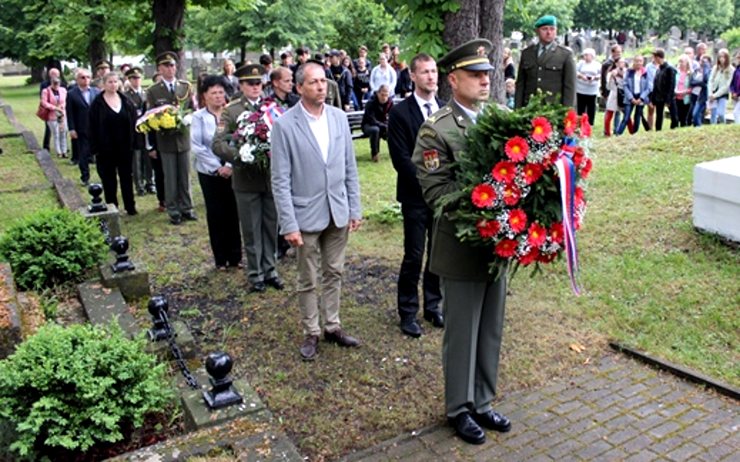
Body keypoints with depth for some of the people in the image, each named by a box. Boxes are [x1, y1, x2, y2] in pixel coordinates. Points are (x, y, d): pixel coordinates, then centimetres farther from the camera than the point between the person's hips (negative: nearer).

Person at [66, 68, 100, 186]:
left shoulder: (97, 92, 5)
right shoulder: (71, 94, -2)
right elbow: (70, 113, -3)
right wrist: (71, 129, -9)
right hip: (82, 131, -1)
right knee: (83, 155, 6)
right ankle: (85, 177, 17)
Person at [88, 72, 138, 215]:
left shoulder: (126, 101, 5)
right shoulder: (97, 103, -4)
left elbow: (133, 122, 5)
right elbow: (93, 127, -5)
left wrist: (133, 142, -1)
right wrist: (95, 148, -10)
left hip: (125, 147, 2)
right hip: (106, 148, -2)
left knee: (126, 177, 10)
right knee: (109, 179, 6)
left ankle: (130, 206, 18)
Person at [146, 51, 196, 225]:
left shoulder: (186, 87, 4)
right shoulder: (153, 91, -1)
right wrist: (151, 145, -11)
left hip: (184, 137, 2)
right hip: (165, 140, -1)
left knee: (185, 176, 9)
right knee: (170, 178, 5)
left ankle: (186, 208, 20)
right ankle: (173, 211, 14)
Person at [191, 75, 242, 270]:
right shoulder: (199, 117, -4)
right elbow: (197, 146, -7)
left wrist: (230, 165, -12)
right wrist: (218, 167, -12)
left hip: (232, 171, 1)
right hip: (210, 173, -1)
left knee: (233, 213, 5)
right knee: (216, 215, 6)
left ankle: (235, 256, 17)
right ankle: (221, 258, 17)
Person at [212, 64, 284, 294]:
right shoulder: (231, 111, -3)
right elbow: (218, 144, -10)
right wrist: (240, 157, -23)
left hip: (272, 177, 2)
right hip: (246, 179, -2)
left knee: (271, 228, 13)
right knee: (251, 231, 9)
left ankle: (270, 270, 27)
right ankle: (255, 275, 22)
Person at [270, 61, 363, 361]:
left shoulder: (339, 117, 1)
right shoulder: (284, 125, -12)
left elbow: (350, 168, 7)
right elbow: (280, 180, -11)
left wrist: (355, 209, 4)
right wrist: (289, 224, -15)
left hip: (338, 212, 4)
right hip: (306, 215, -4)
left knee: (334, 274, 16)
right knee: (308, 281, 10)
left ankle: (332, 326, 32)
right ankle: (311, 333, 27)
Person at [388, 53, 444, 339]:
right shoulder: (400, 112, -6)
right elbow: (401, 158, -11)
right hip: (416, 196, -4)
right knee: (414, 256, 1)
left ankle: (433, 306, 28)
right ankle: (408, 312, 17)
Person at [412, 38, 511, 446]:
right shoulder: (436, 130, -11)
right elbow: (436, 191, -17)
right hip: (461, 247, -6)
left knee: (491, 331, 17)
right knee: (462, 333, 9)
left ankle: (482, 403, 36)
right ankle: (460, 409, 29)